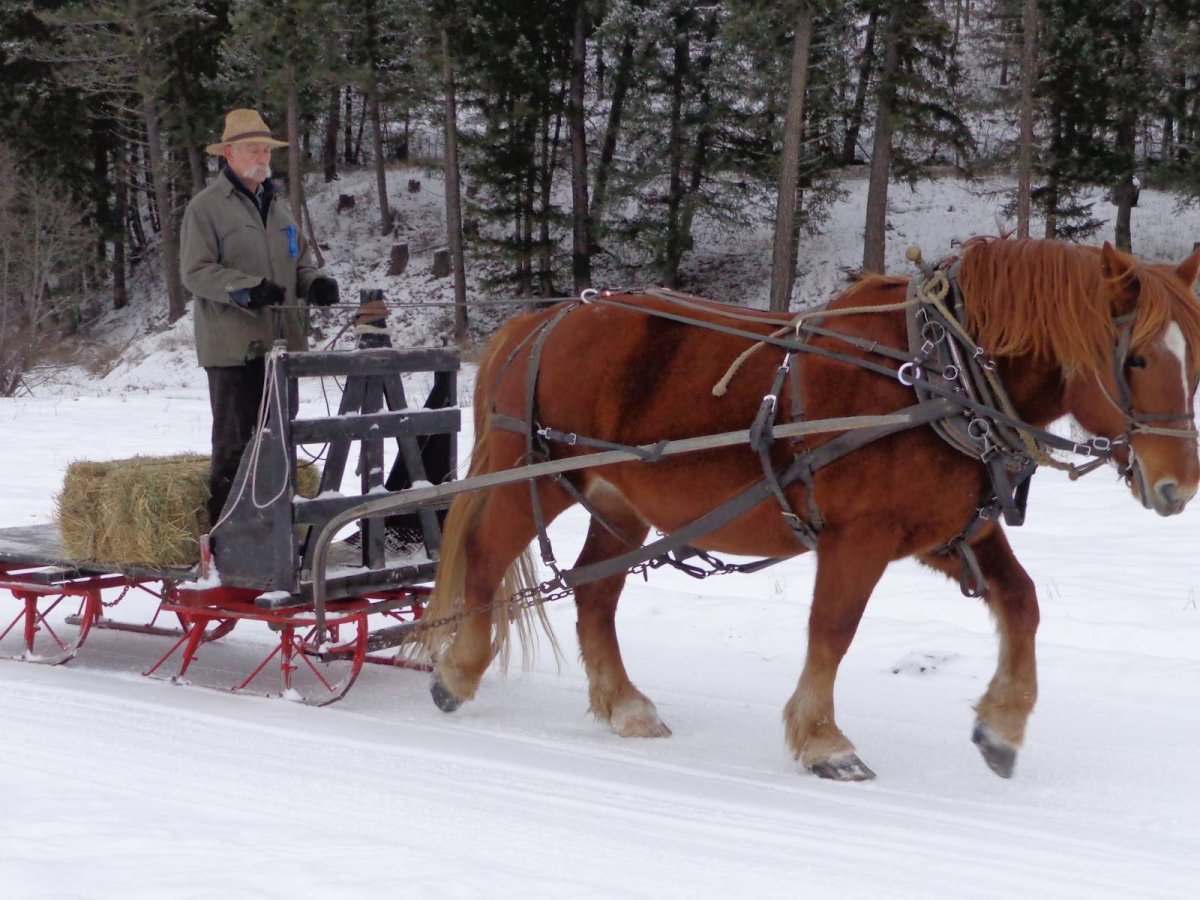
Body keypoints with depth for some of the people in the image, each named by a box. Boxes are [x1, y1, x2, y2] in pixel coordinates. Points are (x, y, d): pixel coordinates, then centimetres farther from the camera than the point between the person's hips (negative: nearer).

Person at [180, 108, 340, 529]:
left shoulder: (277, 206, 19)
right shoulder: (206, 206, -4)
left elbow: (298, 261, 24)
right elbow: (195, 272, -11)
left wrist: (315, 282, 1)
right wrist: (247, 289, -23)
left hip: (282, 342, 7)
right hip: (234, 347, -7)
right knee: (233, 444, -5)